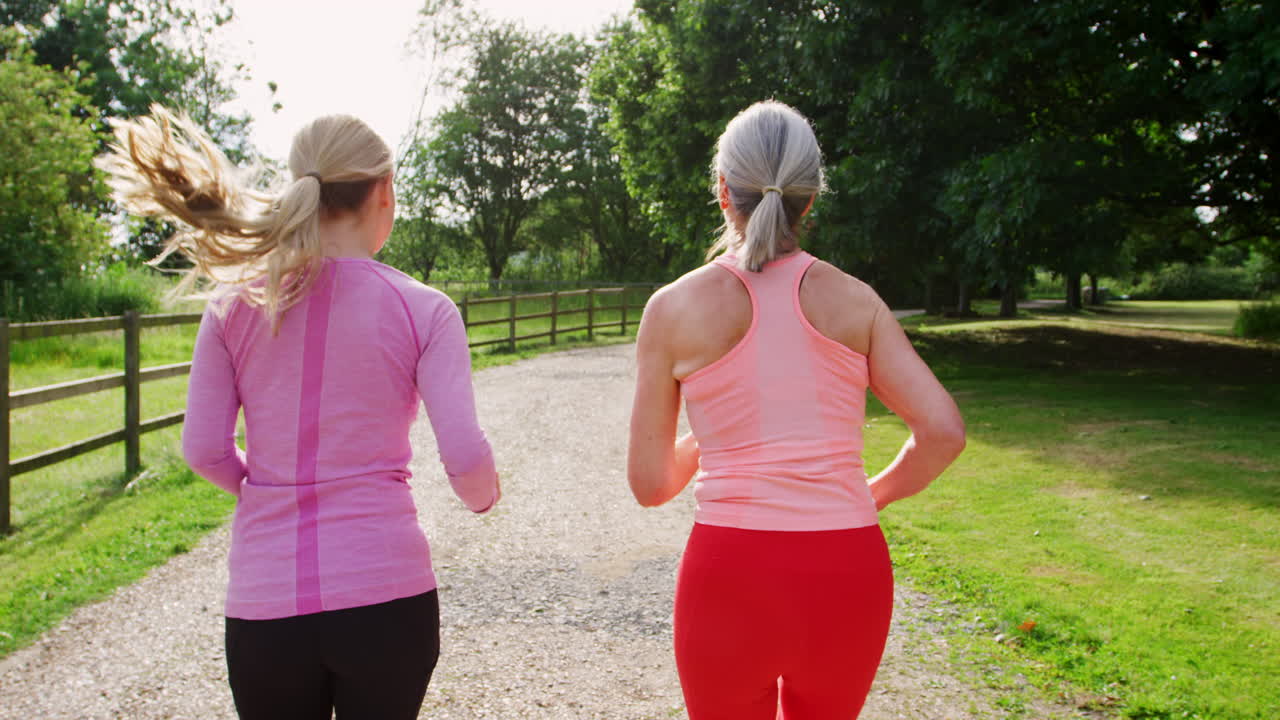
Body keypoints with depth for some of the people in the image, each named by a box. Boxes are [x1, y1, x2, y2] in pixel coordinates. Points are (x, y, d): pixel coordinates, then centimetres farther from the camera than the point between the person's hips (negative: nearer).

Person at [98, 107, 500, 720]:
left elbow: (205, 451, 0)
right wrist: (482, 497, 12)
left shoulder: (235, 305, 0)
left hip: (264, 600, 2)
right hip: (385, 592, -2)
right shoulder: (422, 309, -7)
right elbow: (465, 456, -11)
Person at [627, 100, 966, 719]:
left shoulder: (674, 308, -2)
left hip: (731, 576, -2)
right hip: (848, 574, 2)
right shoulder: (855, 299, 2)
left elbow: (651, 483, 1)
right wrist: (870, 496, 13)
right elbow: (942, 432, -4)